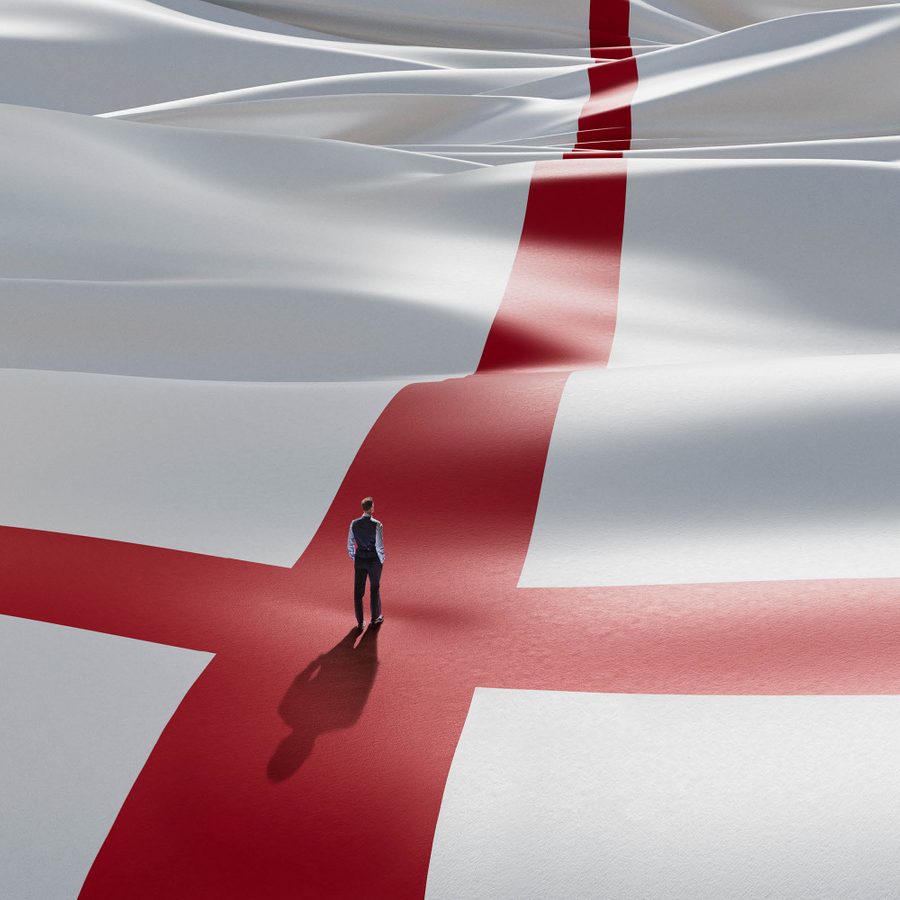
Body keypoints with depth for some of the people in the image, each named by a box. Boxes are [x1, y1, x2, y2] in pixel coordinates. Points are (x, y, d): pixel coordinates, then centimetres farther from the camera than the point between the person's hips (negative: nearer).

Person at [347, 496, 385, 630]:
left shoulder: (354, 524, -6)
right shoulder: (377, 525, -17)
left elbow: (350, 544, 1)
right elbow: (380, 546, -15)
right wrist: (381, 560, 0)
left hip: (359, 560, 2)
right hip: (374, 560, -2)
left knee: (358, 591, 10)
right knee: (374, 589, 18)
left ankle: (360, 623, 16)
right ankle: (375, 618, 33)